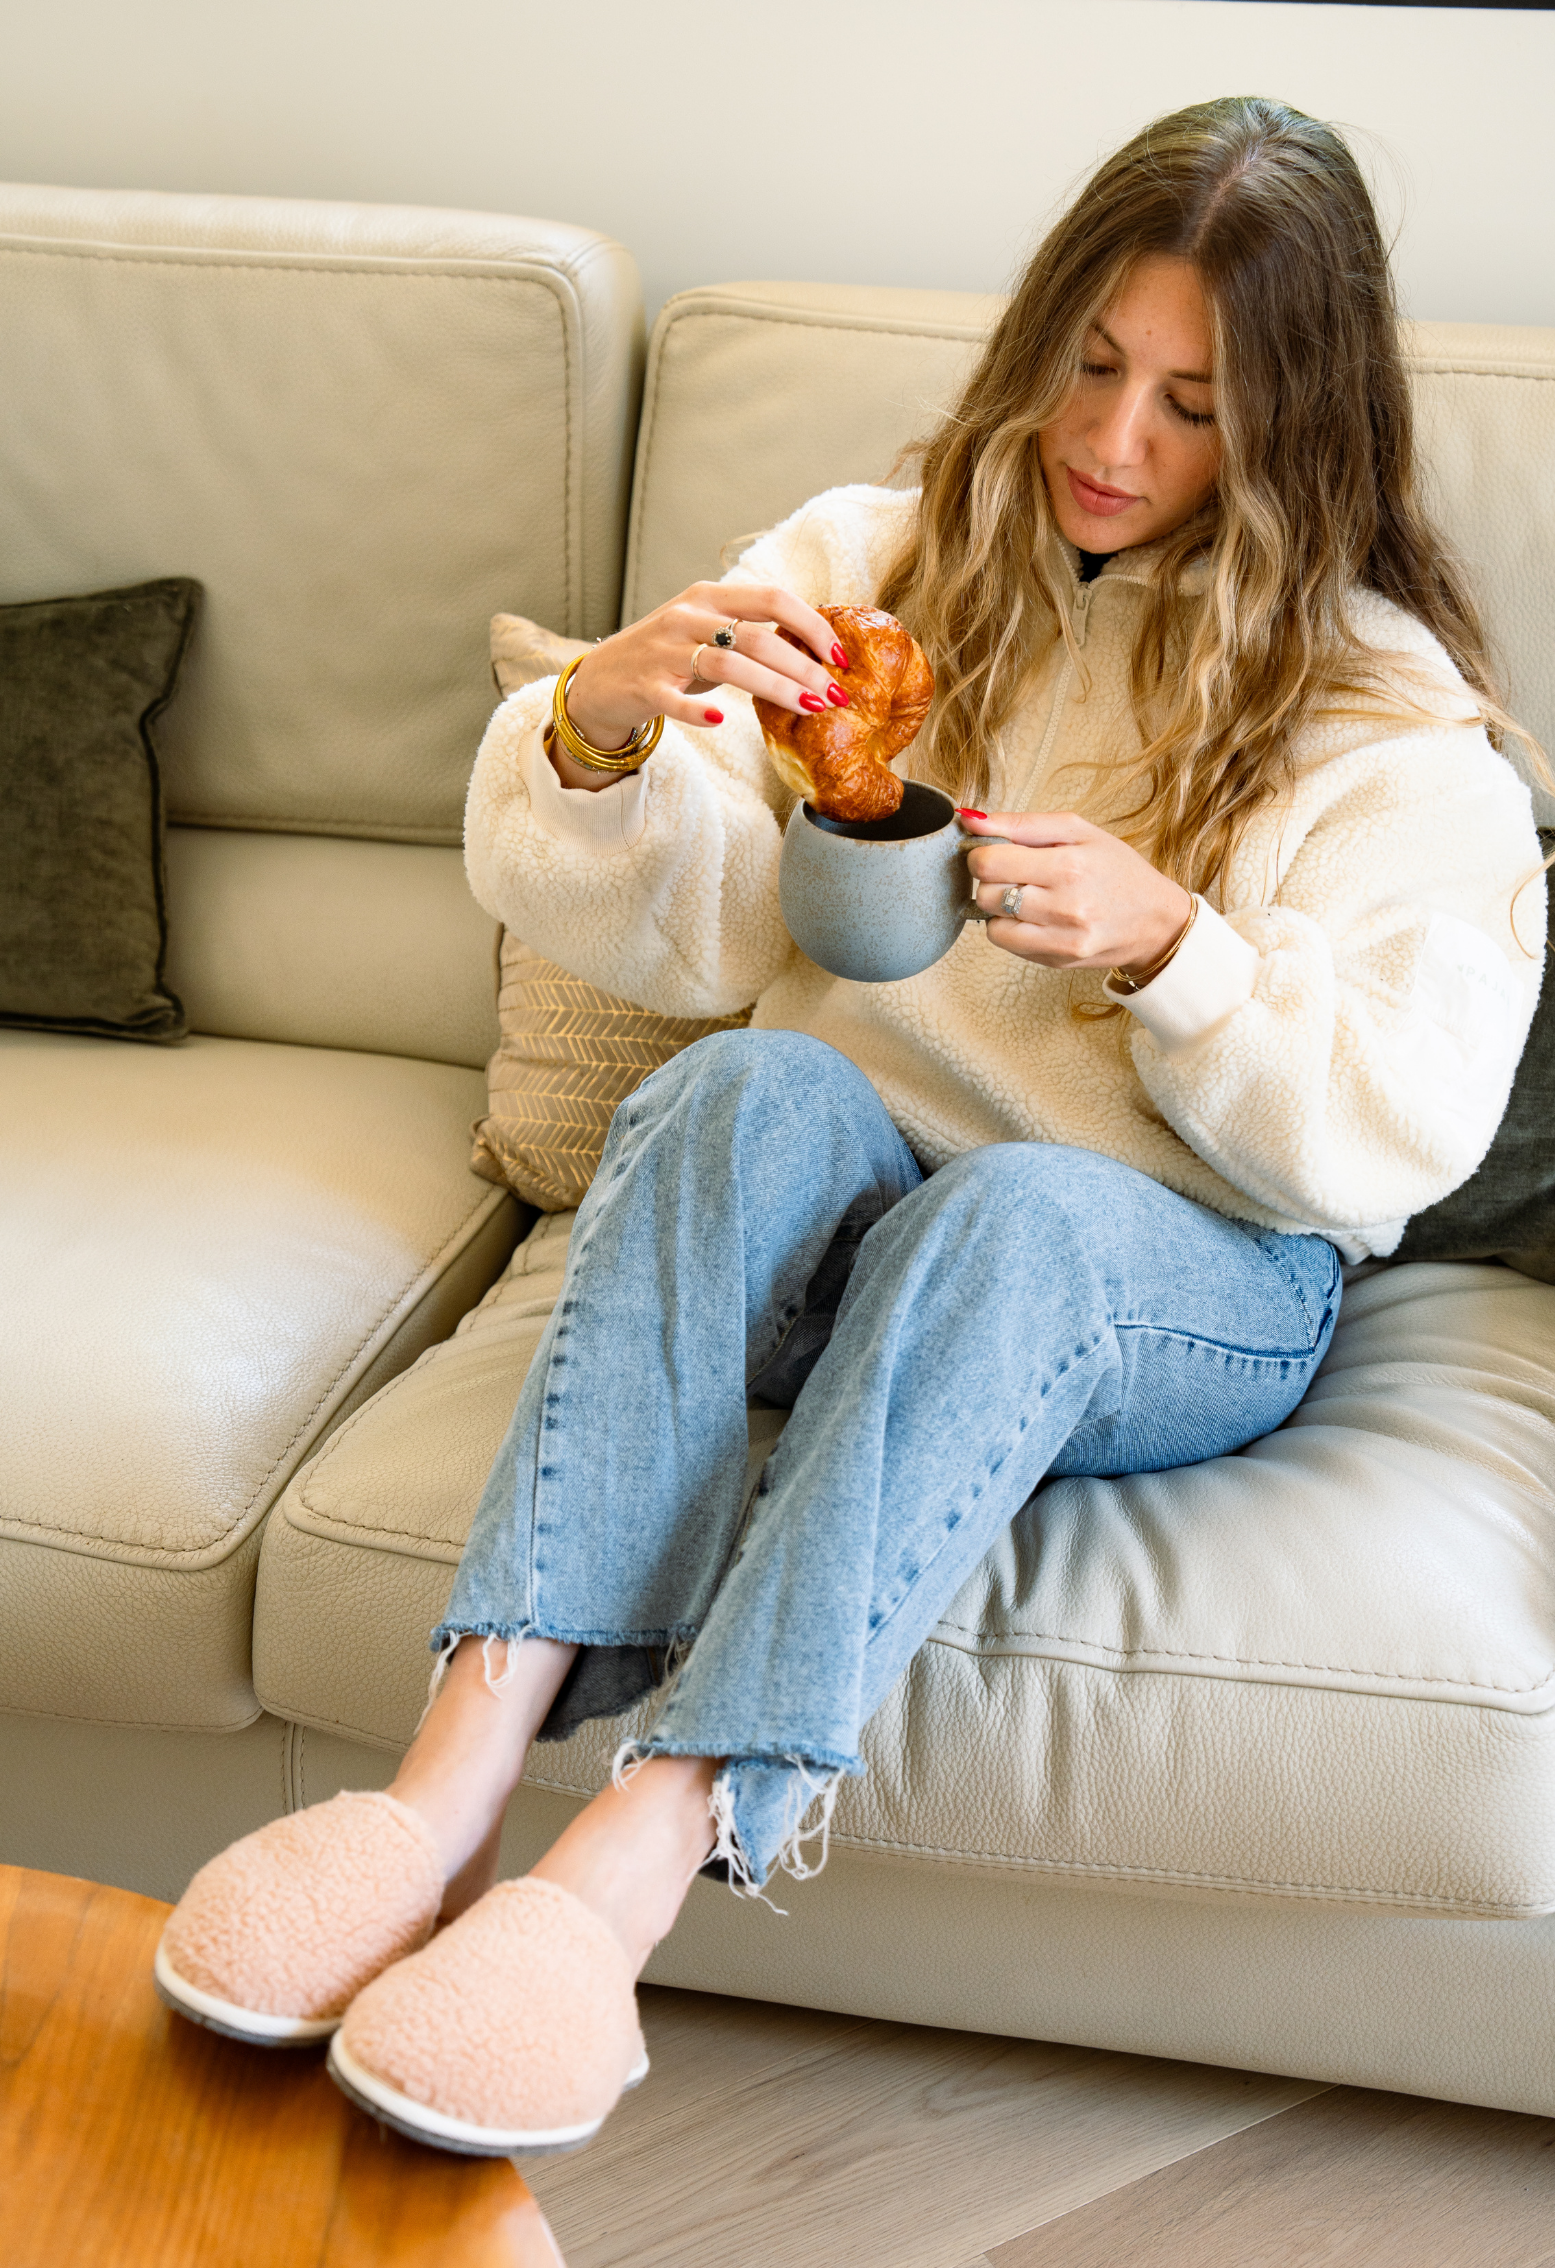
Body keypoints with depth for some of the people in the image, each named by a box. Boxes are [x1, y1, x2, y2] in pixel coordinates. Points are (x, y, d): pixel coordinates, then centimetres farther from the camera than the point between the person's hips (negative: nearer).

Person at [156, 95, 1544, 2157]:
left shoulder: (1388, 714, 3)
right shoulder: (875, 562, 8)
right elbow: (653, 935, 2)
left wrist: (1170, 946, -21)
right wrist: (600, 727, -20)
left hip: (1191, 1287, -1)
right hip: (829, 1225, 2)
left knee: (1004, 1210, -37)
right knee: (759, 1087, -33)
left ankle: (635, 1865, -45)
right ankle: (456, 1789, -42)